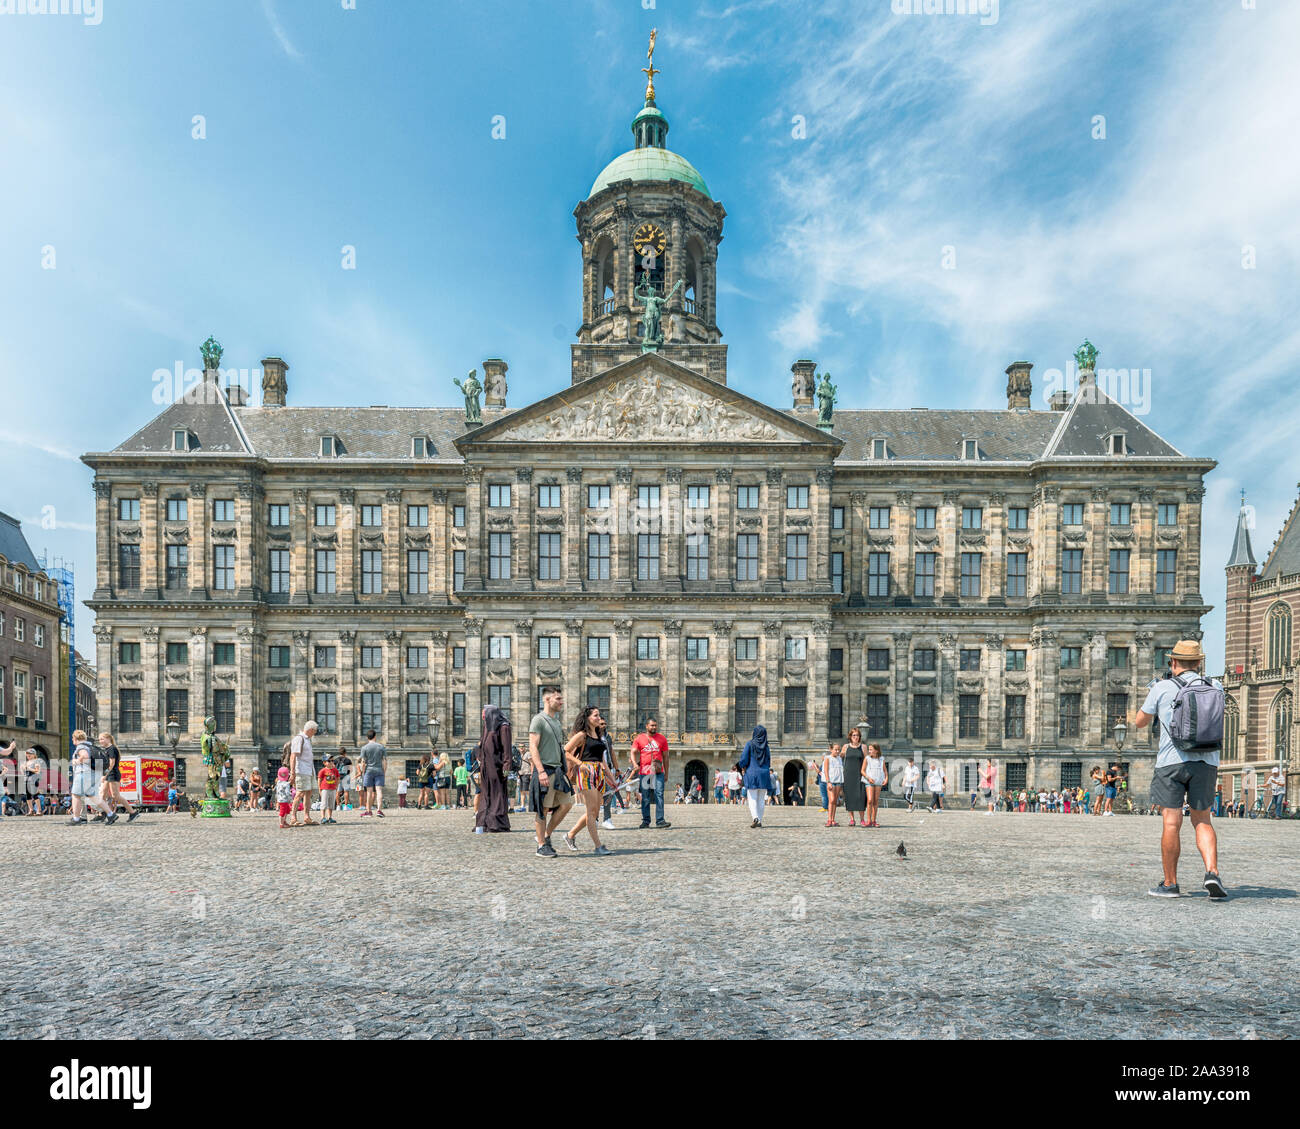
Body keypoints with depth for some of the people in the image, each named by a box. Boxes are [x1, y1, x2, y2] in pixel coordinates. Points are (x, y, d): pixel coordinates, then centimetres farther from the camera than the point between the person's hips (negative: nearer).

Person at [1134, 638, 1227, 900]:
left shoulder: (1162, 688, -1)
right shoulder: (1215, 688, 8)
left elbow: (1140, 722, 9)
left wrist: (1150, 695, 26)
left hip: (1172, 761, -3)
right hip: (1206, 761, 3)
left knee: (1172, 823, 1)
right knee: (1202, 821, 13)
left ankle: (1170, 884, 8)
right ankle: (1212, 872, -6)